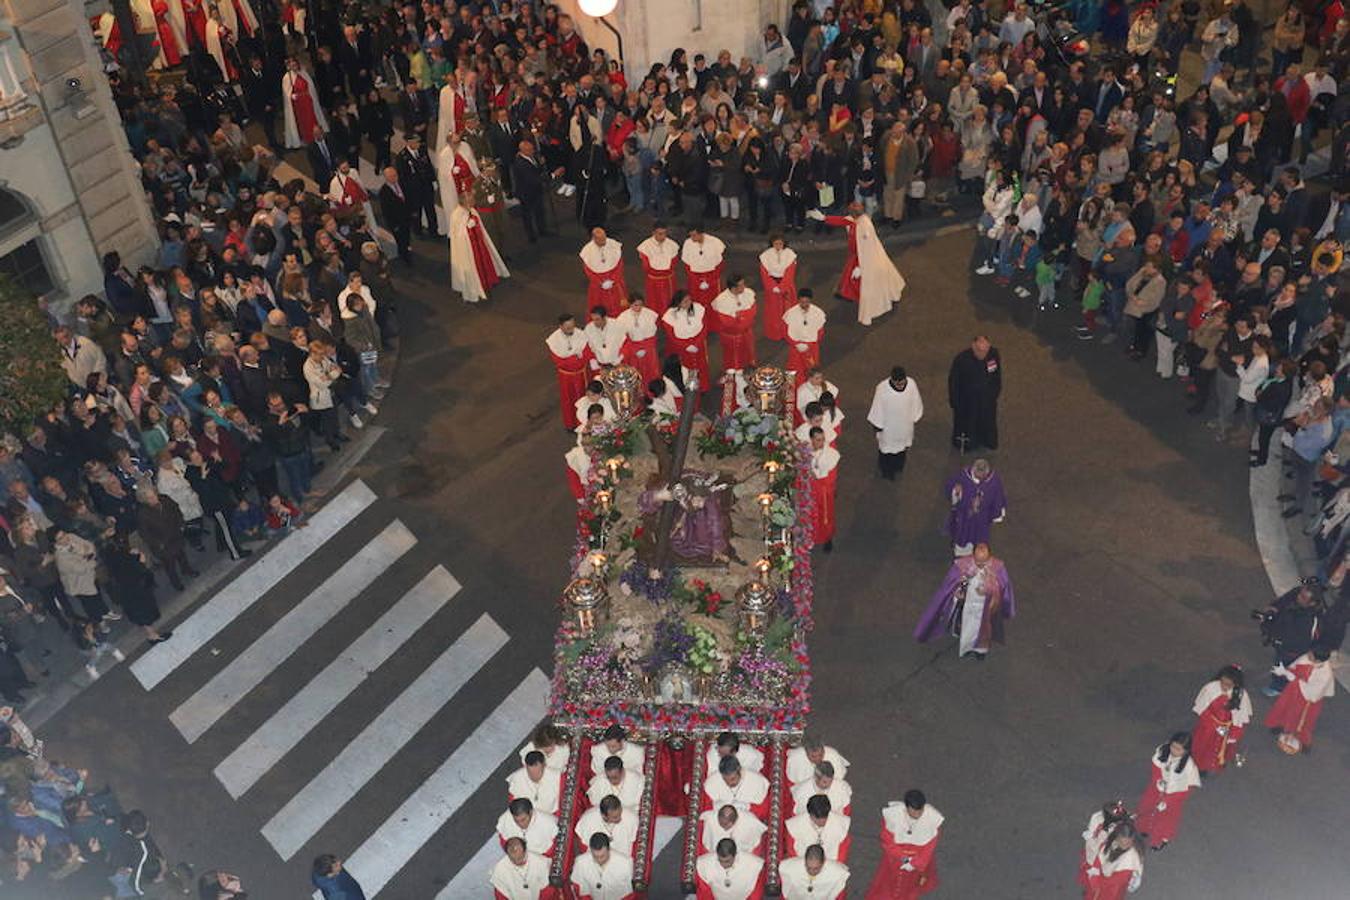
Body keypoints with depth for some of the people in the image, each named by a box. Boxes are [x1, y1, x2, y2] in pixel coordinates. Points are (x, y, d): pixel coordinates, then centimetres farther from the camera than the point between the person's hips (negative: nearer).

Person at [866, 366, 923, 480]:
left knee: (902, 446, 29)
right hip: (888, 426, -3)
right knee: (887, 447, 21)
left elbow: (916, 403, -6)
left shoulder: (912, 384, -25)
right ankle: (887, 470, 49)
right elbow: (877, 409, -18)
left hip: (905, 424, 3)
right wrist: (876, 425, -7)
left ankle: (898, 466, 58)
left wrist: (915, 418, 7)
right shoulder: (882, 389, -34)